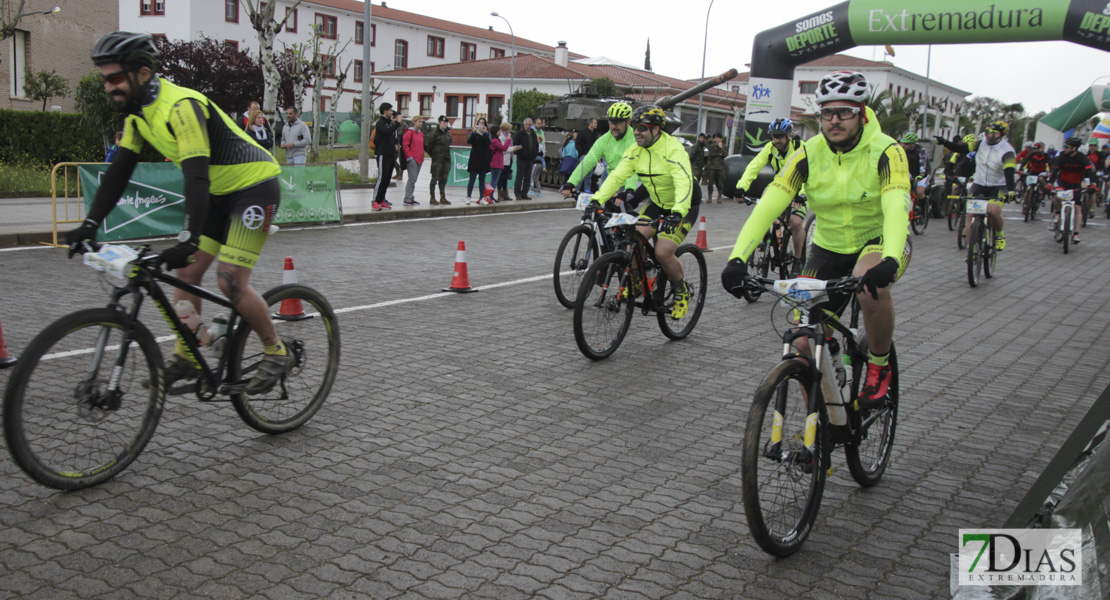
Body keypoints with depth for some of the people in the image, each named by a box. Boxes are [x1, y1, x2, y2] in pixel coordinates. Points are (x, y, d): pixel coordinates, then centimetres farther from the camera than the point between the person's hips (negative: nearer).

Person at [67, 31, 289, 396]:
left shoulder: (181, 106, -27)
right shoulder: (138, 111, 2)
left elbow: (197, 177, -35)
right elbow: (120, 171, 3)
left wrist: (188, 241, -42)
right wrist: (90, 225, -5)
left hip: (255, 188, -9)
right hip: (219, 192, 9)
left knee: (230, 281, -15)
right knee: (186, 273, 5)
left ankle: (276, 353, 2)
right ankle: (185, 359, 15)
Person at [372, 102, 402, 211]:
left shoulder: (389, 123, 18)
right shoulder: (380, 123, -9)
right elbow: (387, 131, -29)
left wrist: (395, 145, 10)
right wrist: (398, 122, -22)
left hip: (390, 154, 9)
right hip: (382, 154, -9)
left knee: (387, 178, 8)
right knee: (381, 177, -10)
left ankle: (381, 200, 14)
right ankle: (375, 202, -8)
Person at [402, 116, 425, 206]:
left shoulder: (421, 133, 17)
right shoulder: (409, 132, -7)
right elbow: (405, 145, -11)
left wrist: (422, 156, 16)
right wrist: (409, 156, -14)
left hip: (419, 159, 8)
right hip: (412, 159, -8)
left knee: (414, 179, 10)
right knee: (412, 179, -11)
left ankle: (411, 198, 15)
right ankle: (407, 199, -8)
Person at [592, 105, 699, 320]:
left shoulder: (673, 149, -25)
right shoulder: (636, 150, -5)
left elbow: (684, 183, -37)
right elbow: (617, 176, -12)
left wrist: (677, 213, -52)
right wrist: (597, 200, -26)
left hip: (683, 207, -6)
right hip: (657, 204, 6)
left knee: (663, 252, -20)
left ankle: (683, 291, 5)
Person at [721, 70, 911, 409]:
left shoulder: (885, 152, -19)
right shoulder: (808, 154, -13)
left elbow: (897, 208, -34)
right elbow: (768, 205, -22)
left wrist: (889, 261, -53)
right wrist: (737, 259, -36)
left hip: (880, 241, -3)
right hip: (829, 248, 3)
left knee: (871, 286, -38)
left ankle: (879, 367, -10)